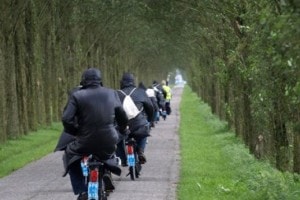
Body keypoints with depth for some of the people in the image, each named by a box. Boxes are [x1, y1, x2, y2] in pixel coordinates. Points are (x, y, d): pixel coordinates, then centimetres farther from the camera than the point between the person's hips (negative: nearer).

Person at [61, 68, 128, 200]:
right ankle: (106, 173, 15)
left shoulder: (77, 96, -5)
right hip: (109, 142, 3)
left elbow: (66, 119, -13)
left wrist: (75, 132, 6)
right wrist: (122, 130, 34)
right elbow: (123, 117, 13)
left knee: (69, 155, 26)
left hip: (86, 142, -3)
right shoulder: (112, 94, 6)